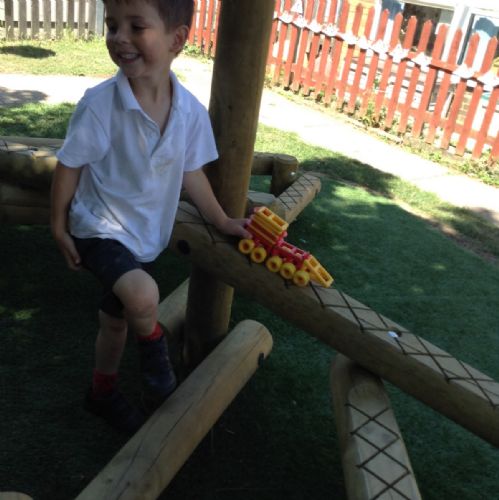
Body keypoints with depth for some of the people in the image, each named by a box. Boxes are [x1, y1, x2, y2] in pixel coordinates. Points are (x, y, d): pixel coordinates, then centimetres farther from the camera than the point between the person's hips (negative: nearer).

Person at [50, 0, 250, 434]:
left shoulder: (191, 111, -11)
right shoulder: (100, 103, -22)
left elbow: (191, 172, 3)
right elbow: (69, 166, -10)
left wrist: (222, 221, 7)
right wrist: (59, 227, -4)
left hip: (146, 234, 4)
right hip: (100, 227, -4)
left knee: (116, 319, 21)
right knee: (143, 296, -31)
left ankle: (103, 393, 46)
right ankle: (155, 352, 3)